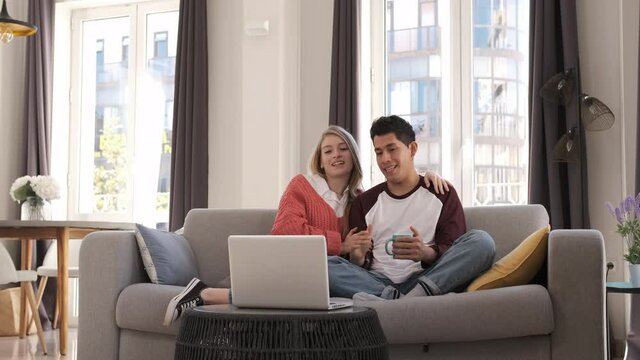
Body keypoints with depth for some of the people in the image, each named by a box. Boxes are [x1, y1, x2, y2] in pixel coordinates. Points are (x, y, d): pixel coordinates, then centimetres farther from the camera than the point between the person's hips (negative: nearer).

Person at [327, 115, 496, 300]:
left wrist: (426, 253, -20)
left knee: (481, 240, -24)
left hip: (424, 279, -1)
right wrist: (358, 257, -14)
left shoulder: (442, 194, 14)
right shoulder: (364, 202, 19)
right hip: (378, 281, 1)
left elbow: (452, 251, 3)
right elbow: (359, 265, 12)